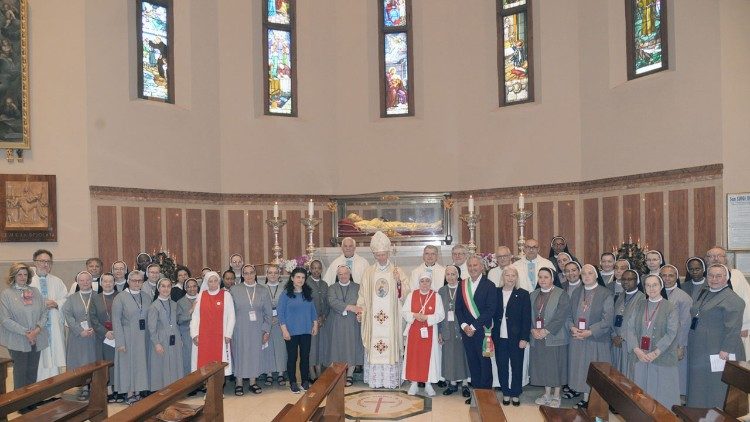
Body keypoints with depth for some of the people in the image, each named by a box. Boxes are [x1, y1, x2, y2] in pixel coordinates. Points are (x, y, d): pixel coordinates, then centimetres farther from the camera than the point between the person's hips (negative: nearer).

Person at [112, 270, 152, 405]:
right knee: (128, 363, 3)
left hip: (143, 337, 4)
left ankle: (137, 392, 19)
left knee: (141, 363, 8)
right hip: (128, 337, -4)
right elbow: (116, 321, -9)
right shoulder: (120, 298, -5)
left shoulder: (147, 297, 7)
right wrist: (120, 342, -14)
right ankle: (129, 394, 13)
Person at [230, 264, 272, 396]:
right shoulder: (234, 290, -2)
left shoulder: (263, 291, 2)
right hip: (239, 329, -1)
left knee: (255, 354, 7)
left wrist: (266, 330, 0)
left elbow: (268, 313, 4)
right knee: (239, 354, 4)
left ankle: (253, 382, 19)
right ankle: (239, 383, 15)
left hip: (256, 330, 1)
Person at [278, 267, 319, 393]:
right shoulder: (286, 294, -6)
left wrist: (315, 325, 7)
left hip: (306, 331, 3)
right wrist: (284, 330, -11)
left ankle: (305, 381, 20)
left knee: (305, 356, 8)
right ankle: (293, 382, 16)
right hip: (291, 331, -3)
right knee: (292, 357, 4)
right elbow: (281, 313, -6)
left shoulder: (308, 293, 6)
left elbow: (313, 310, 12)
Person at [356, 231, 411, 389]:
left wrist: (398, 281, -16)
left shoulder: (397, 271, 4)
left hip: (391, 318, -1)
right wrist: (360, 311, 1)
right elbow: (362, 294, 10)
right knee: (373, 346, 0)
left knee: (391, 345, -2)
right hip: (373, 317, 1)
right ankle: (375, 379, 9)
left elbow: (405, 293, 0)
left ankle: (392, 379, 7)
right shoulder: (368, 272, 9)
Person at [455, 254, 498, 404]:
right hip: (467, 330, 4)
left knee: (485, 363, 4)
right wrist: (464, 325, -7)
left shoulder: (489, 285, -5)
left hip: (482, 330, -4)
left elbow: (490, 310, -12)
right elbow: (458, 308, 8)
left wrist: (474, 326, -14)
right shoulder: (463, 285, 9)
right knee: (472, 363, 10)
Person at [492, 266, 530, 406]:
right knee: (501, 366, 8)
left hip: (516, 337, -2)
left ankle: (515, 394, 22)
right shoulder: (495, 293, 4)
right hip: (499, 337, 2)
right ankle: (505, 393, 22)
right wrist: (491, 334, -3)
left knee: (517, 366, 7)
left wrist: (524, 338, -8)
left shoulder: (523, 294, -1)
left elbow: (527, 318, -3)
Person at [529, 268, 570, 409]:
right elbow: (529, 315, 9)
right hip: (537, 338, 5)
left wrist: (545, 331, -17)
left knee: (555, 366, 4)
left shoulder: (561, 295, -7)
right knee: (543, 366, 11)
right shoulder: (533, 295, 9)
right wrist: (533, 330, -8)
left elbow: (561, 317, -14)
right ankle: (547, 394, 25)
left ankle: (556, 396, 17)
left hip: (555, 337, -5)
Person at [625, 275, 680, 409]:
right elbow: (629, 328, 2)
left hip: (662, 357, -3)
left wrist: (655, 353, -17)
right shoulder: (639, 306, 8)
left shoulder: (670, 308, -2)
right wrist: (637, 350, -12)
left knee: (661, 392, 3)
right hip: (640, 356, 3)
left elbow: (671, 333, -10)